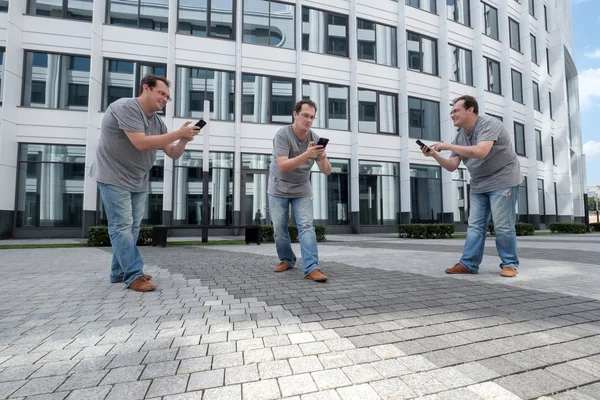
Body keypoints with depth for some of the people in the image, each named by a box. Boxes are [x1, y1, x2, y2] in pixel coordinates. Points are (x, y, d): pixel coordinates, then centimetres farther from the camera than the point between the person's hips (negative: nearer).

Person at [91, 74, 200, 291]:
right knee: (122, 227, -7)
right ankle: (134, 275, -6)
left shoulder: (158, 122, 8)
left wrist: (184, 139, -13)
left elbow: (173, 154, 7)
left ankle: (120, 272, 18)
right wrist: (177, 133, -24)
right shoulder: (126, 107, -14)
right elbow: (141, 143, -25)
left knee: (131, 228, 8)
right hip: (114, 178, -7)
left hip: (138, 182, 8)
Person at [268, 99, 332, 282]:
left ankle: (311, 268, -14)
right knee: (279, 229, 4)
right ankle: (287, 260, 24)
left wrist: (323, 158, -32)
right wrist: (307, 155, -42)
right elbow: (282, 166, -30)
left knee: (306, 226, -11)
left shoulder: (315, 138, -8)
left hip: (302, 190, 2)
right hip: (278, 190, -1)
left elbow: (326, 171, -10)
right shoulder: (282, 135, -18)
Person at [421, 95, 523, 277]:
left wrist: (447, 146, -29)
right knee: (475, 226, 1)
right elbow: (452, 166, 0)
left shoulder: (489, 124, -16)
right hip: (478, 185, 7)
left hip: (502, 181, -6)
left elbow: (480, 152, -34)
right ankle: (468, 264, 2)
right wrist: (434, 155, -16)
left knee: (503, 226, -6)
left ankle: (509, 264, 9)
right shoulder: (460, 135, 4)